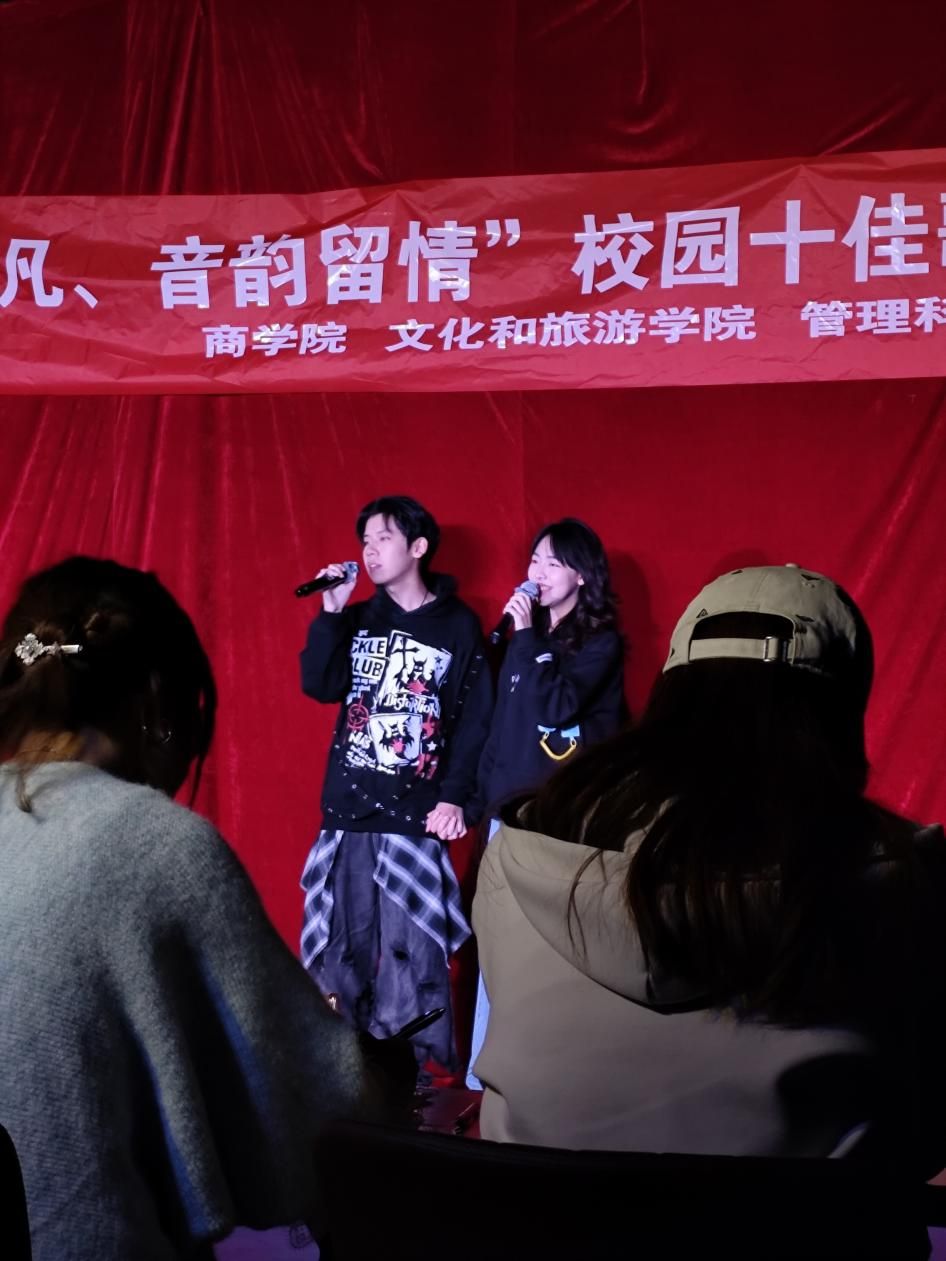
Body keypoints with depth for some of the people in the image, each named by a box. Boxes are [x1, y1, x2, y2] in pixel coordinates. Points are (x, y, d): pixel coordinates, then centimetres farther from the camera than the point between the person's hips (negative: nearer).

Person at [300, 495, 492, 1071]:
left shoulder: (459, 626, 2)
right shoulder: (356, 620, 12)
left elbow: (476, 720, -2)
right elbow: (320, 687, -1)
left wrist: (455, 797, -9)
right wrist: (330, 614, -9)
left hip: (416, 816, -3)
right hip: (348, 810, 4)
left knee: (413, 949, -5)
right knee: (342, 945, 5)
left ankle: (420, 1073, 4)